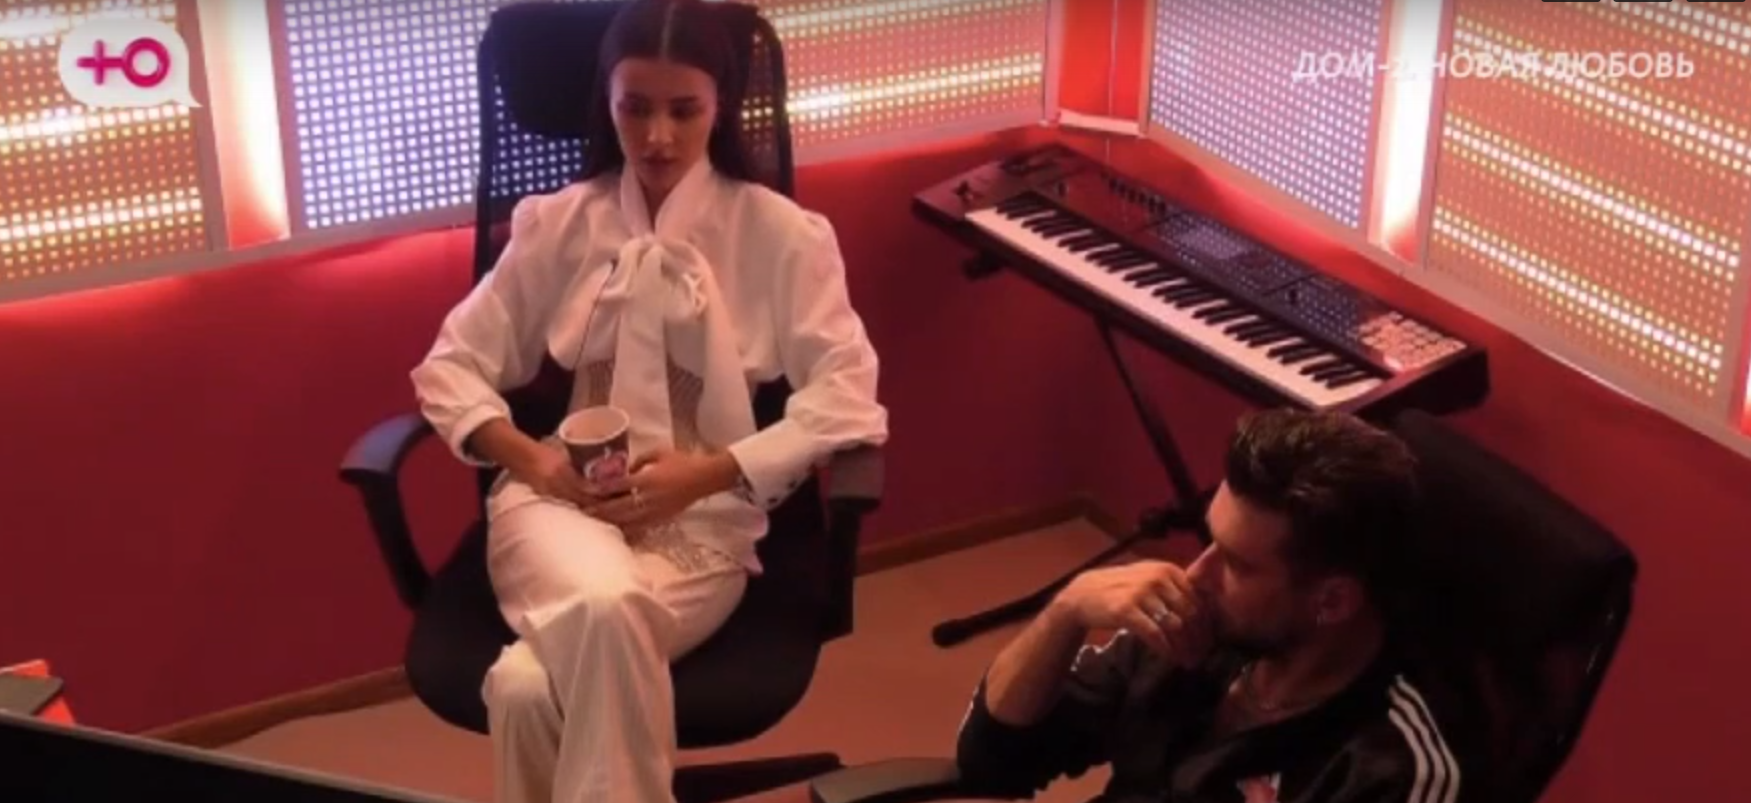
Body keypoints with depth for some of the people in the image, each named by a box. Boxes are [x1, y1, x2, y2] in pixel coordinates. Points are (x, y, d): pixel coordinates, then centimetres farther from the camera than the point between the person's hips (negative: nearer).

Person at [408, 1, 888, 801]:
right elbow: (450, 365, 12)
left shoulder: (779, 234, 3)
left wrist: (704, 473, -16)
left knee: (531, 687, -33)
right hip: (560, 498, 2)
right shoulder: (557, 225, 10)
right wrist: (524, 453, -9)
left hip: (704, 518, -1)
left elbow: (848, 396, -4)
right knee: (602, 605, -38)